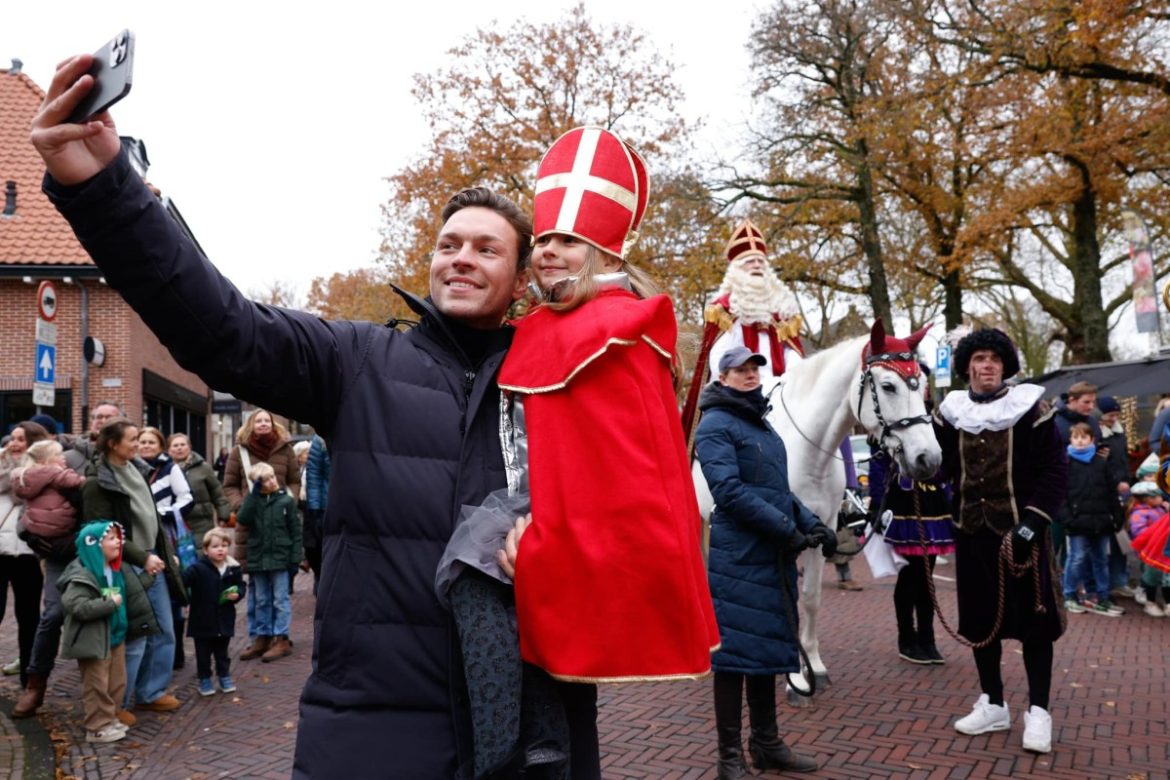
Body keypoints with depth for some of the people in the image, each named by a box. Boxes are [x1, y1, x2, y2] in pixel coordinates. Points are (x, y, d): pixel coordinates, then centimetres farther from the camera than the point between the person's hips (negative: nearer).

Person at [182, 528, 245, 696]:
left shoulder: (233, 568, -3)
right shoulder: (198, 569, -14)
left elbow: (241, 585, 9)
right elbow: (182, 581, -23)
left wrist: (237, 594, -10)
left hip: (224, 620, 3)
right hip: (203, 621, -3)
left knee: (222, 652, 18)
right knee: (203, 653, 10)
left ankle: (224, 676, 32)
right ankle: (204, 679, 25)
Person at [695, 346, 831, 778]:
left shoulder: (762, 426, 18)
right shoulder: (716, 425, -8)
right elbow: (729, 491, -20)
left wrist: (813, 524, 3)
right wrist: (788, 529, -20)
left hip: (775, 555, 9)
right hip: (739, 557, -8)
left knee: (768, 648, 15)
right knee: (735, 651, -2)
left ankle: (766, 743, 27)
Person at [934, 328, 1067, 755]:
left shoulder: (1031, 410, -6)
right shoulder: (950, 413, 3)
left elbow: (1056, 471, -8)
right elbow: (940, 467, 6)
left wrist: (1032, 521, -17)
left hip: (1020, 529, -3)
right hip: (971, 529, 3)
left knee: (1033, 617, 3)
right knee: (980, 617, 11)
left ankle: (1037, 711, 16)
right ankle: (992, 704, 25)